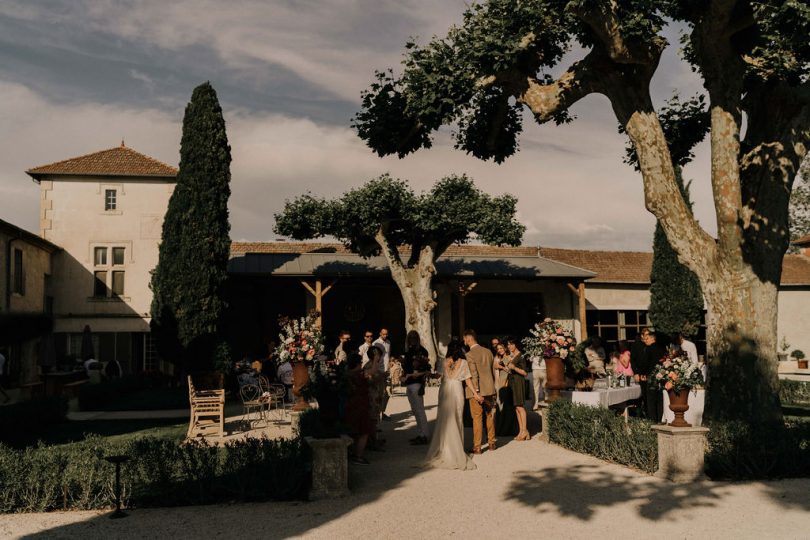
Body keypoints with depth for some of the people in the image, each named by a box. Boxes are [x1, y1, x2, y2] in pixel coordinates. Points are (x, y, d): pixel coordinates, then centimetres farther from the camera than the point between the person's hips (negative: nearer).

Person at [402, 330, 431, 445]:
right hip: (409, 384, 8)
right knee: (415, 410, 13)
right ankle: (419, 434, 20)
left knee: (419, 410, -6)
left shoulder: (422, 351, -9)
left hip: (417, 383, -8)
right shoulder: (408, 351, 13)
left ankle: (423, 436, -3)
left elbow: (427, 369, -14)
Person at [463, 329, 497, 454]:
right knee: (490, 416, 16)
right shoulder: (488, 352, 6)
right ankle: (491, 442, 25)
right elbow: (493, 372, 12)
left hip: (477, 392, -6)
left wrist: (476, 392, -19)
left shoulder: (470, 355, -13)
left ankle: (477, 447, 4)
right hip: (489, 390, 6)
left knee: (477, 418, 0)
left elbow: (473, 375, -20)